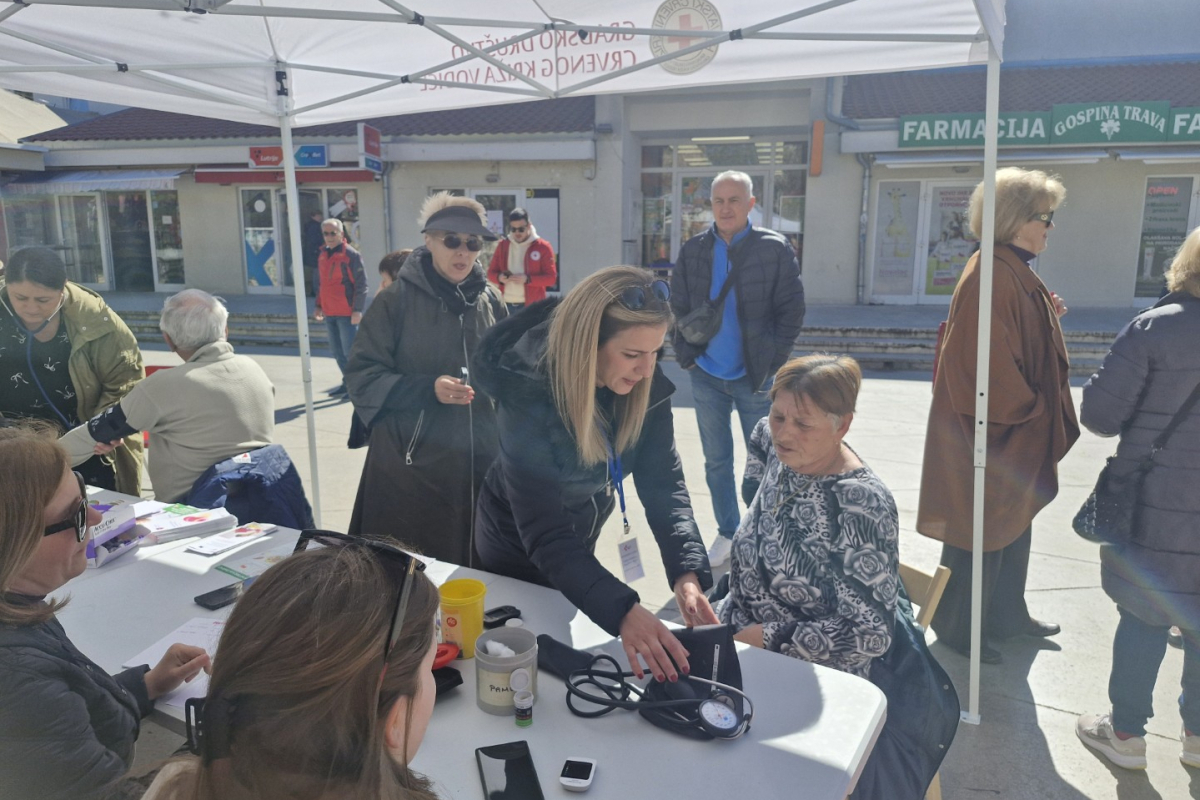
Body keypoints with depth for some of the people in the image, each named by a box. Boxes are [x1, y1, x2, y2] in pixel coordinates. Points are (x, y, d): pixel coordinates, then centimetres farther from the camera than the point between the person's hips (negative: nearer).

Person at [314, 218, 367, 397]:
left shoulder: (351, 255, -10)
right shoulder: (322, 255, 12)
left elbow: (361, 284, -13)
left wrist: (357, 310, -17)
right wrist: (318, 305, 16)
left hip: (346, 314, -7)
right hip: (329, 313, 7)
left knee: (350, 351, -4)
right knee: (337, 351, 13)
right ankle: (348, 382, 24)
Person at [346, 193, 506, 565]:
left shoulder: (489, 300, 6)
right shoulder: (398, 300, -6)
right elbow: (362, 376, -7)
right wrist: (427, 389, -20)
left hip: (480, 464, 4)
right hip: (412, 465, -3)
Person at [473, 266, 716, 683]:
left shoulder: (646, 386, -23)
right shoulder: (529, 396, -39)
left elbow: (663, 481, -21)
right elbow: (545, 534, -40)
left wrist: (687, 572, -37)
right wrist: (621, 611, -52)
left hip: (580, 531, 5)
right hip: (519, 543, -5)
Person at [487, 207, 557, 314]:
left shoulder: (543, 247, -1)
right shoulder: (502, 245, 10)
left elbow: (551, 278, -4)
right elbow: (491, 272, 15)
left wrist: (528, 279, -18)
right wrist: (499, 277, -9)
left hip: (531, 306, -4)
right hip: (506, 305, 4)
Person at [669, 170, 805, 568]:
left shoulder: (776, 249, -5)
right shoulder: (692, 251, 3)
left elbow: (792, 310, -5)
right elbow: (678, 307, 8)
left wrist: (772, 361, -10)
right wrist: (686, 353, -2)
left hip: (756, 377, -3)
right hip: (707, 375, 3)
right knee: (716, 460, 12)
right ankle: (728, 534, 26)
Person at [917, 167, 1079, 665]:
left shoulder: (1015, 271, 11)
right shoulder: (992, 276, -23)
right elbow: (990, 359, -26)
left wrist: (1048, 316, 3)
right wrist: (1028, 410, -14)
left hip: (1018, 434, 10)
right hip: (995, 433, -10)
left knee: (1014, 522, 21)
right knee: (982, 531, 4)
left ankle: (1008, 615, 39)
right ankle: (957, 628, 21)